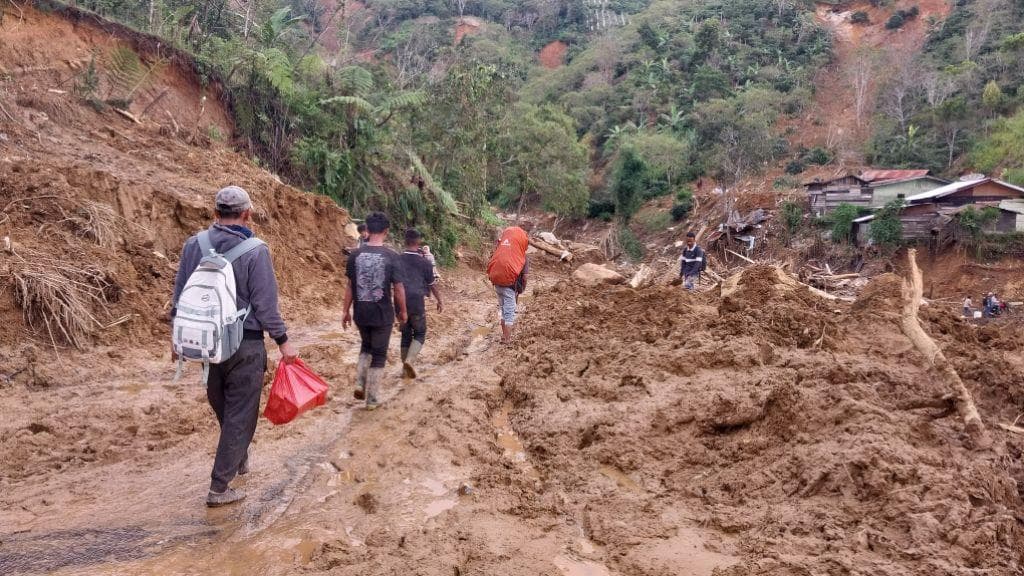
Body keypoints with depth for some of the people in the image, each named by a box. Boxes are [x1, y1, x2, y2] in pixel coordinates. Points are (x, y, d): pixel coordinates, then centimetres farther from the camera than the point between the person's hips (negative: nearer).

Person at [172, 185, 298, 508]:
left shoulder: (193, 245, -1)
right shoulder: (255, 251, -15)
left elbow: (180, 295, 6)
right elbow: (265, 304, -14)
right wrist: (283, 341, -4)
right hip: (245, 346, -5)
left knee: (222, 407, 24)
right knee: (239, 416, 5)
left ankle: (238, 458, 45)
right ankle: (219, 488, 9)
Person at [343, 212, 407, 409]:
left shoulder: (356, 255, -3)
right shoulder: (391, 256, -11)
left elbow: (350, 286, 3)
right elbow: (398, 288, -8)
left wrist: (346, 311, 12)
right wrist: (402, 311, 5)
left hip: (361, 312, 3)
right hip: (382, 313, -3)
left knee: (366, 347, 26)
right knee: (379, 354, 9)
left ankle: (360, 384, 12)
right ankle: (372, 399, 13)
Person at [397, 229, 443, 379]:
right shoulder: (424, 262, -4)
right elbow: (433, 285, 3)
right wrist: (440, 301, 15)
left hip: (401, 302, 3)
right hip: (417, 302, -3)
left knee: (405, 334, 15)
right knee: (420, 333, 10)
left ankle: (406, 368, 18)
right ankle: (410, 360, -13)